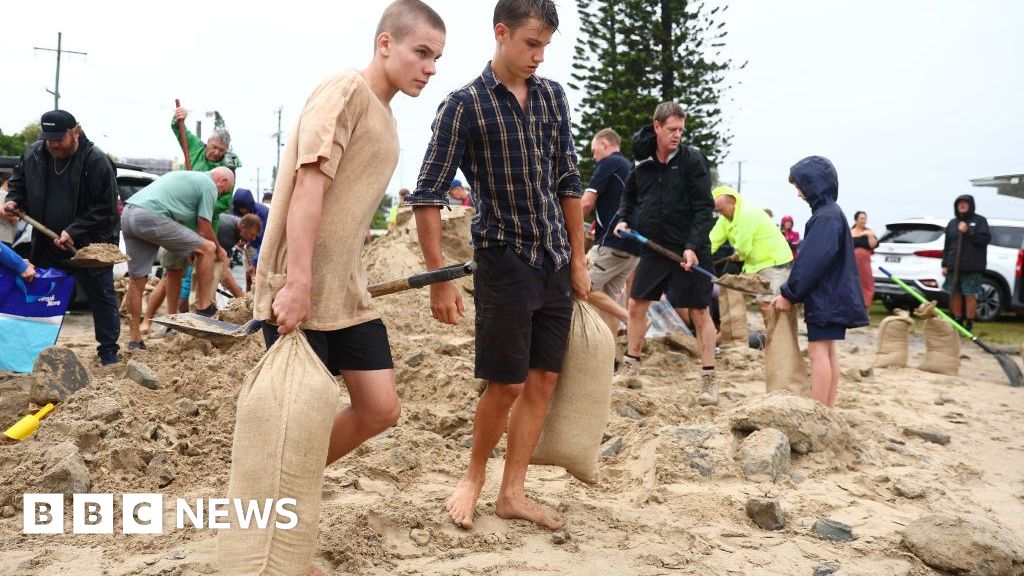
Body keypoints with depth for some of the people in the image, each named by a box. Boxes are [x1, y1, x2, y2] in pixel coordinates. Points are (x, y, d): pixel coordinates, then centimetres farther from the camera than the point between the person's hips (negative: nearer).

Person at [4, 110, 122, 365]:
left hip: (90, 247, -5)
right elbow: (18, 180, 19)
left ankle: (108, 353, 14)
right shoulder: (33, 154, -2)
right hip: (46, 247, 5)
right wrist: (13, 200, -1)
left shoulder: (96, 161, -18)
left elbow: (105, 210, -17)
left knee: (102, 299, 3)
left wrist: (74, 232, -23)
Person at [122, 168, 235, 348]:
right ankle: (204, 308, 6)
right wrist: (219, 251, 21)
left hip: (127, 214, 9)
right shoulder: (209, 185, 5)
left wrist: (191, 253, 37)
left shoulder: (186, 176, 32)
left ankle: (135, 340, 18)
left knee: (137, 280, 14)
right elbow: (204, 229, 4)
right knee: (207, 249, 1)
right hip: (151, 216, -9)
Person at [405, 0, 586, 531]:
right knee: (506, 384, -2)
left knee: (543, 379, 7)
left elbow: (568, 182, 13)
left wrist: (578, 259, 11)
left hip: (555, 262, 5)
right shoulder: (465, 105, -9)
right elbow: (428, 194, -10)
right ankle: (474, 478, 23)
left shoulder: (553, 96, 6)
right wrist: (440, 279, -15)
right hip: (504, 262, -5)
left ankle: (512, 493, 20)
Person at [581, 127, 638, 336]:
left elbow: (586, 204, -10)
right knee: (606, 298, 11)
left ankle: (630, 319, -12)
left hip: (613, 244, -9)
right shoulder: (631, 168, 23)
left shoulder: (607, 164, -3)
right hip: (634, 248, 9)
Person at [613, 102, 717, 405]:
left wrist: (693, 246, -21)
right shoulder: (642, 162, 3)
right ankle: (630, 367, 26)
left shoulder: (692, 160, -11)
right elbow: (629, 195, 21)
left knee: (700, 313, 0)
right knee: (637, 304, 10)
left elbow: (704, 208, -13)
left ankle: (709, 380, 9)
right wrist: (624, 220, 3)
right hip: (654, 246, 5)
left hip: (689, 250, -5)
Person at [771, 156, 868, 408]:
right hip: (832, 299, 10)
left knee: (818, 351, -8)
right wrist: (791, 292, 16)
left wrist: (789, 294, -16)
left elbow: (813, 262, -22)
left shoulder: (826, 217, -17)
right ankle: (827, 410, 20)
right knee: (828, 351, 13)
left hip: (825, 299, -10)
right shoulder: (830, 213, 14)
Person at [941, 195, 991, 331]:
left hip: (972, 268, -4)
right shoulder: (952, 223, 15)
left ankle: (969, 324, 4)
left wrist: (968, 232, -15)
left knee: (970, 295, -3)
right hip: (954, 267, 5)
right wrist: (945, 265, 8)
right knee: (955, 294, 7)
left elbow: (985, 239, -8)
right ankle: (958, 322, 18)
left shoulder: (979, 221, 3)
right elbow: (947, 246, 15)